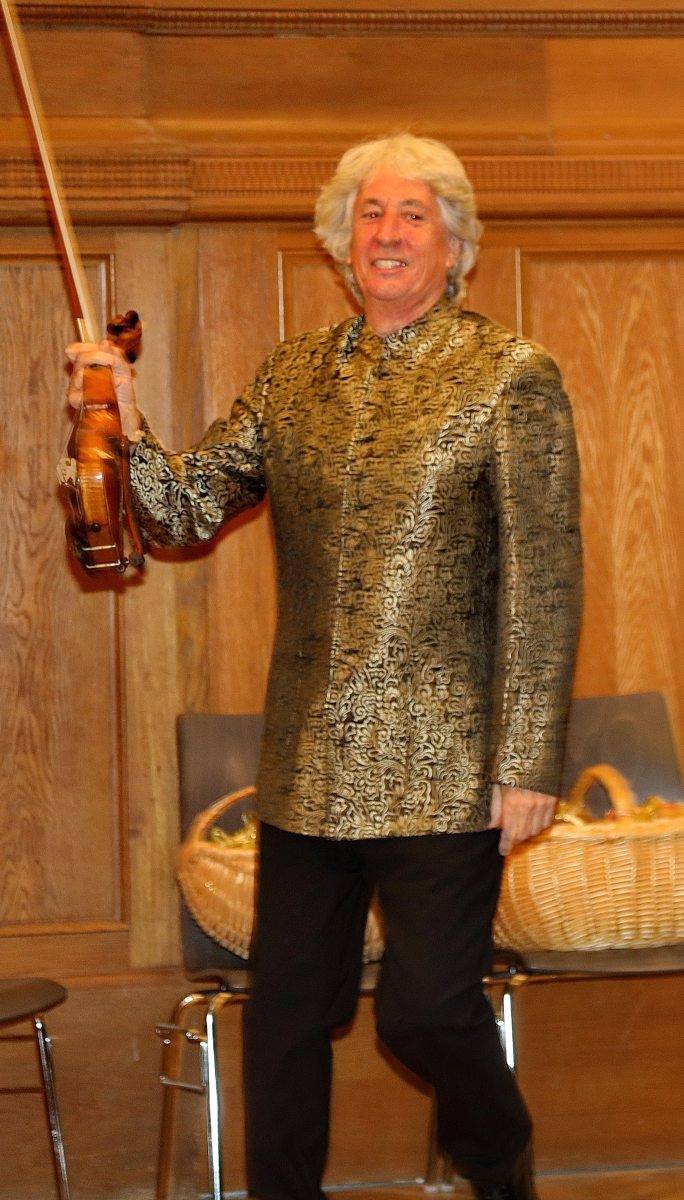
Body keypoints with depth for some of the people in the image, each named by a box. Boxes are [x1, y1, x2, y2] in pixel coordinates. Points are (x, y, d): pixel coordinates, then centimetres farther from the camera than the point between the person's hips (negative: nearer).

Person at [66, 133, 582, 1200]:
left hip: (441, 770, -4)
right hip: (308, 764, 4)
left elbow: (544, 586, -7)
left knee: (427, 1008, -2)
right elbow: (186, 513, 9)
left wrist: (528, 762, -11)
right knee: (286, 1010, 11)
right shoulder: (291, 376, 10)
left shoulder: (511, 378, -4)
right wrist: (126, 428, -11)